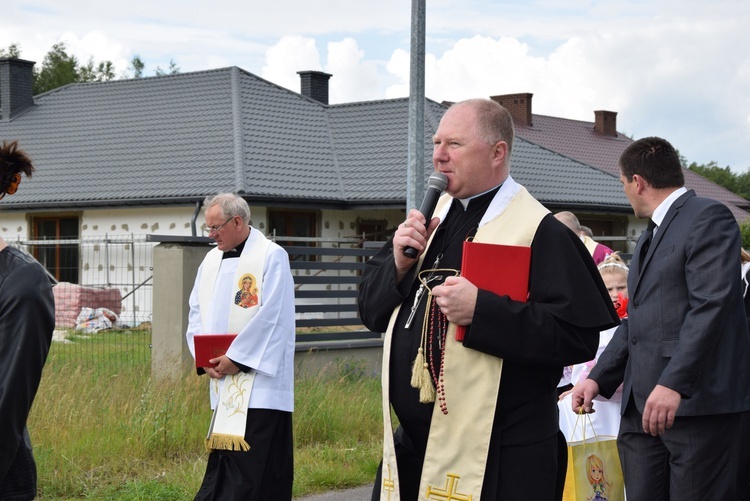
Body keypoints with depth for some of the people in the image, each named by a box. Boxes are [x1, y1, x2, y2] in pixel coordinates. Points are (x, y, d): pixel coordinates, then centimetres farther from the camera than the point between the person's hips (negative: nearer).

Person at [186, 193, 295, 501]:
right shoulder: (211, 260, 13)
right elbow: (197, 313, 14)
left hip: (257, 379, -7)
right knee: (223, 461, 9)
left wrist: (235, 358, -15)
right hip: (223, 382, 7)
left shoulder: (271, 256, -8)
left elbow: (269, 317, -15)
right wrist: (204, 358, -2)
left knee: (254, 464, -8)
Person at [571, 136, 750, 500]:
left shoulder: (709, 218, -5)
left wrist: (673, 384, -25)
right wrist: (599, 378, 13)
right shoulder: (648, 238, 25)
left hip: (696, 402, -8)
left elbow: (711, 306, -17)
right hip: (641, 406, 8)